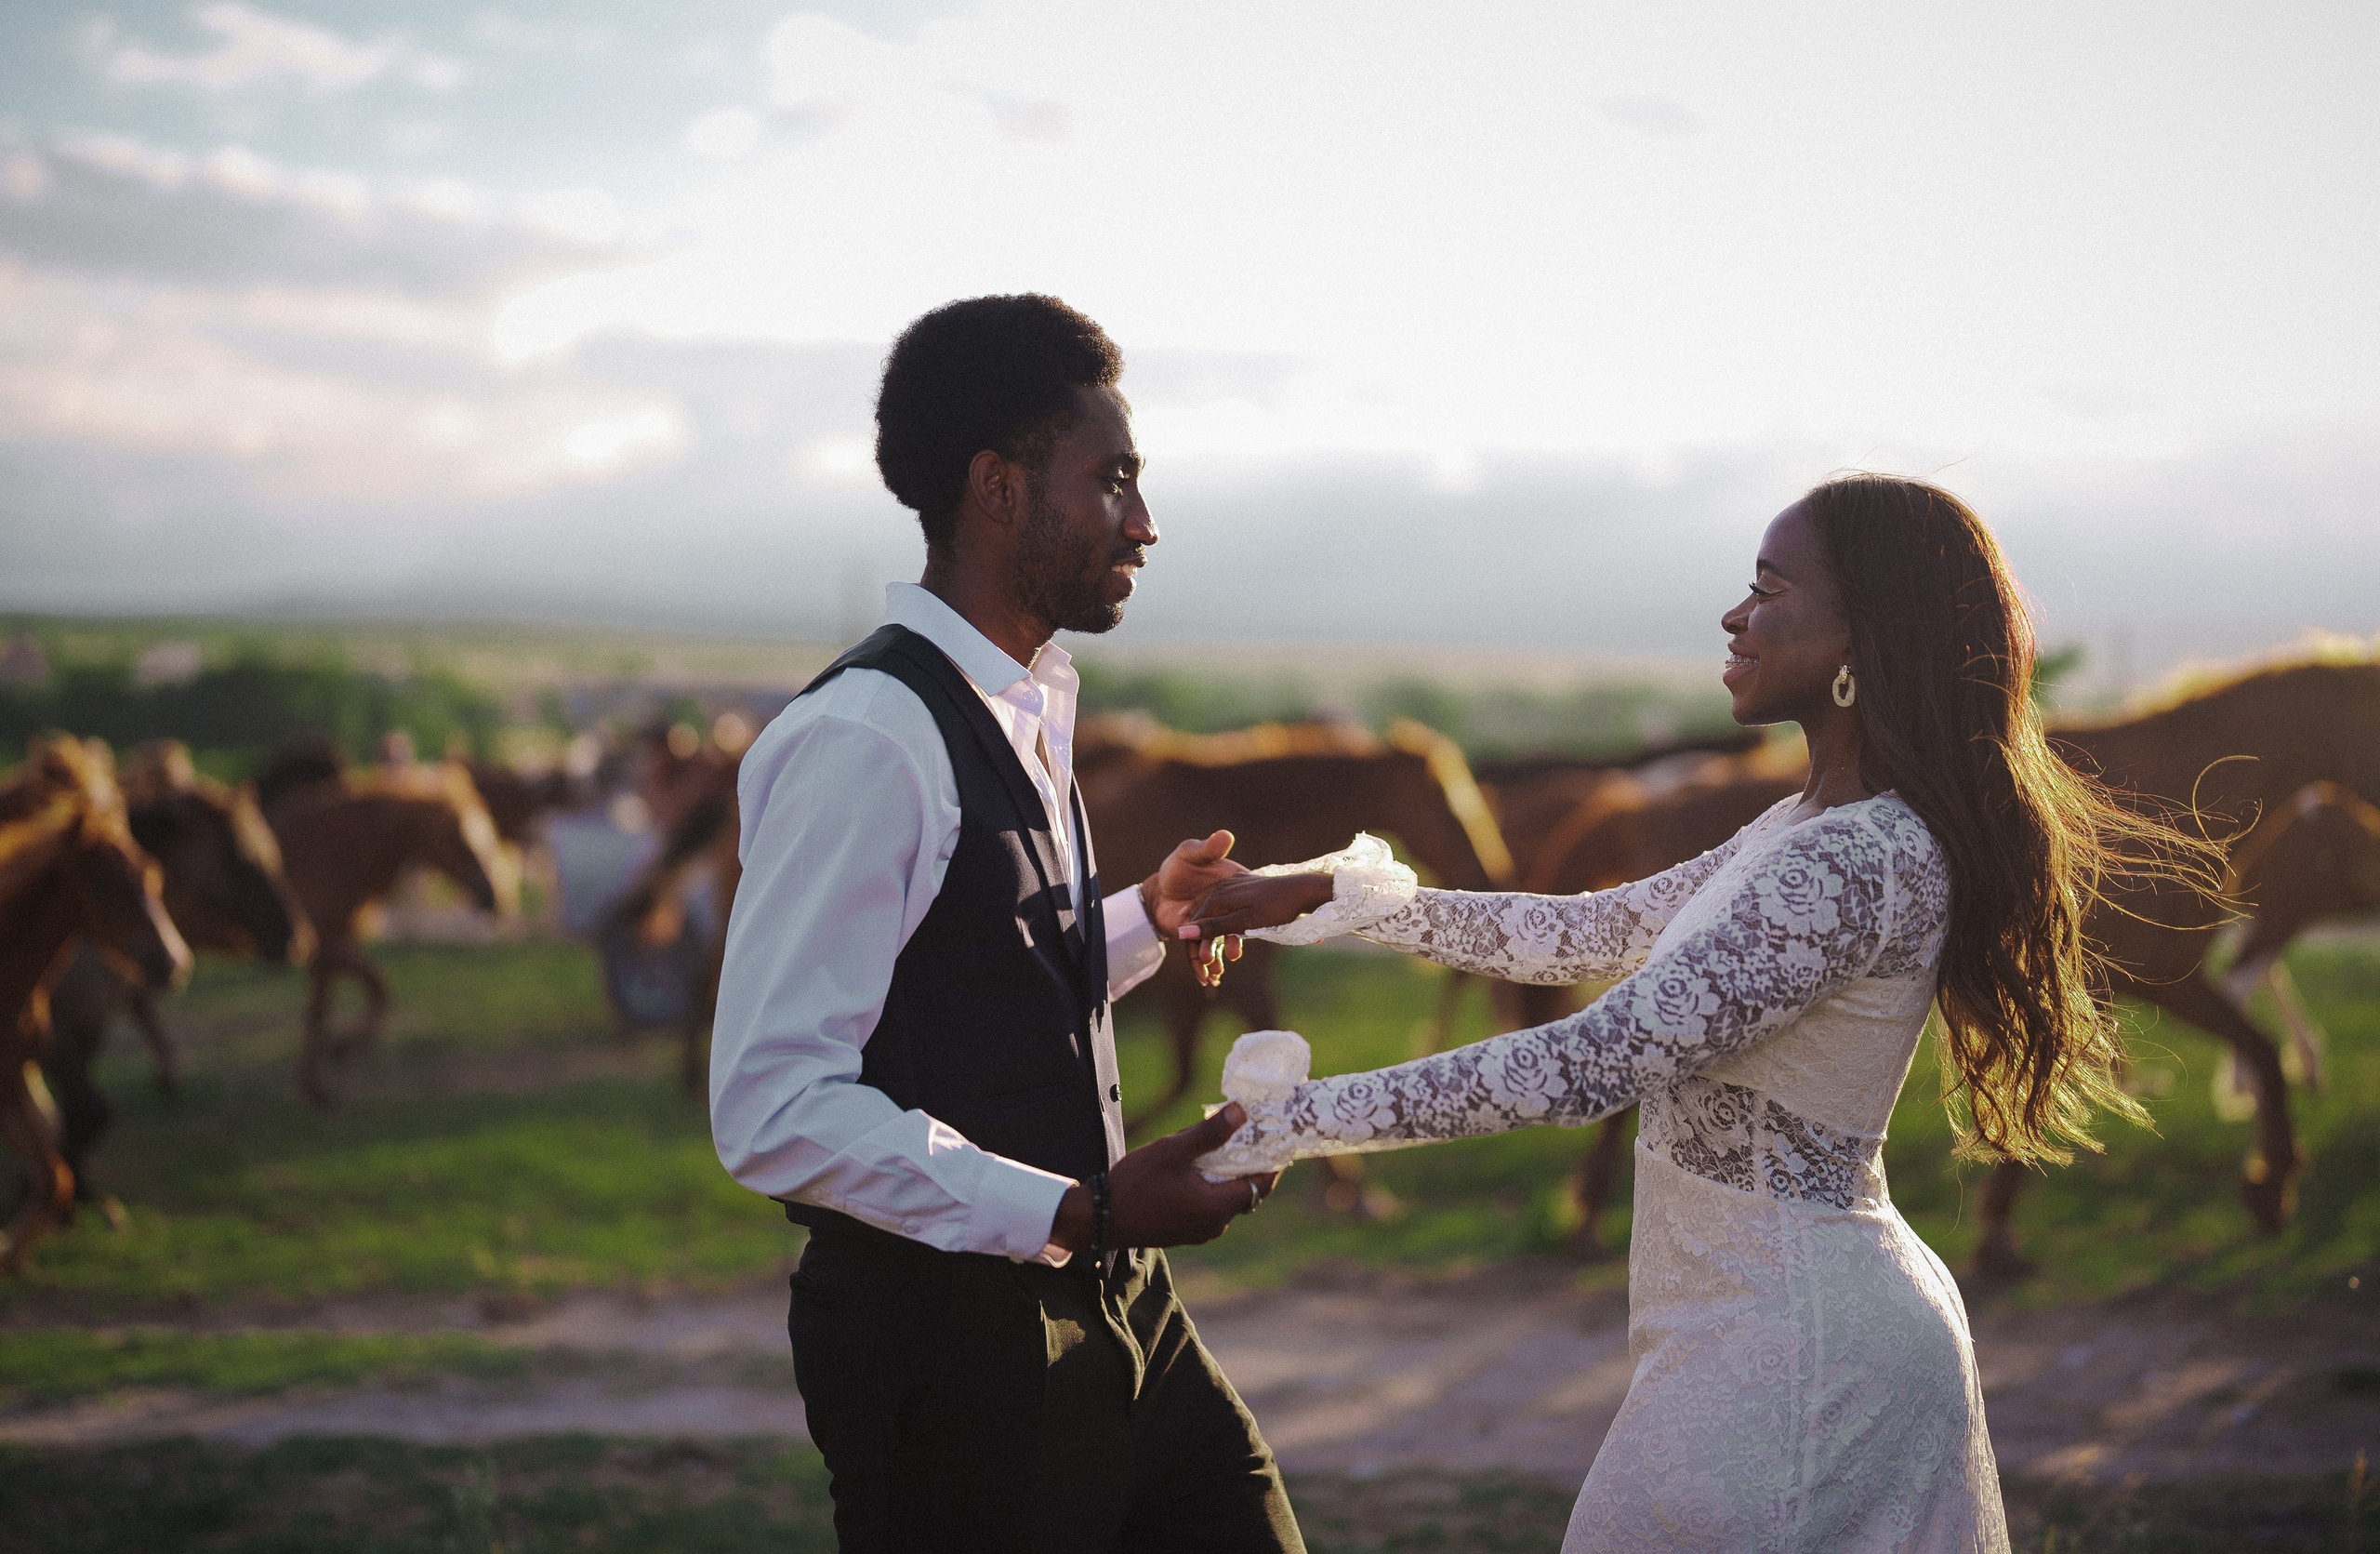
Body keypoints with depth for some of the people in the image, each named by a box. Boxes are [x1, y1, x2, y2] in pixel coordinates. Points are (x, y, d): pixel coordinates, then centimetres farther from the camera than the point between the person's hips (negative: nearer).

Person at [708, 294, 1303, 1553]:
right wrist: (1082, 1213, -24)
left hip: (1108, 1308, 9)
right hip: (947, 1346, -8)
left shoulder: (1029, 714, 11)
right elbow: (773, 1107, -24)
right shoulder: (867, 739, -19)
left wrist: (1146, 922, 10)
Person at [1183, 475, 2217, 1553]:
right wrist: (1329, 896, 14)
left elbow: (1594, 1063, -26)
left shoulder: (1855, 861, -22)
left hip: (1789, 1359, -10)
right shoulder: (1808, 828, 9)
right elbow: (1582, 936, 17)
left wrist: (1291, 1122, -22)